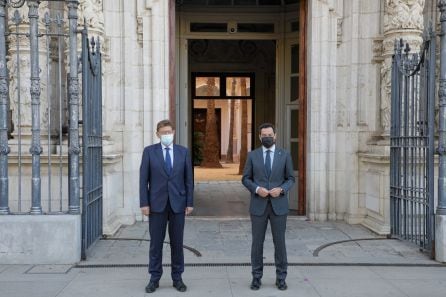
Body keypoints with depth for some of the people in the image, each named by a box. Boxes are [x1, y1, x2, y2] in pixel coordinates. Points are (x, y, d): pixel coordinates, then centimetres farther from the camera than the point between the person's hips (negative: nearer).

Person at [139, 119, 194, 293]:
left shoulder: (183, 152, 4)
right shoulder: (149, 151, 0)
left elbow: (188, 179, 4)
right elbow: (143, 179, -2)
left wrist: (190, 203, 0)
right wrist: (144, 203, -8)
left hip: (178, 203, 1)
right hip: (157, 203, -1)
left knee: (177, 242, 7)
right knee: (156, 243, 5)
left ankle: (177, 278, 18)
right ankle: (154, 279, 15)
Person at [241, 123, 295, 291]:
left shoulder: (284, 155, 3)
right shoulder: (252, 155, 3)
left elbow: (290, 179, 5)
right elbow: (246, 179, 4)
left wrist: (281, 189, -14)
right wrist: (257, 189, -14)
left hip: (278, 205, 0)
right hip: (258, 205, 0)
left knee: (279, 242, 4)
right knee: (257, 242, 5)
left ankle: (281, 278, 16)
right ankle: (257, 277, 16)